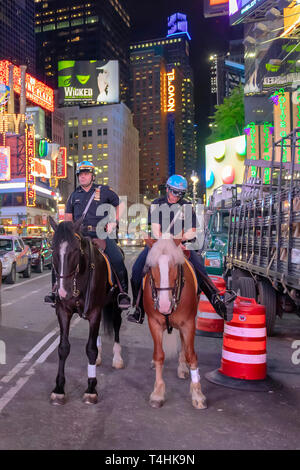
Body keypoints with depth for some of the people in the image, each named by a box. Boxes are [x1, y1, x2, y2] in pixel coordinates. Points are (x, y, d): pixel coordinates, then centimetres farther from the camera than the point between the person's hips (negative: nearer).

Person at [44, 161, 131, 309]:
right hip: (79, 234, 3)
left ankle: (123, 293, -8)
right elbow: (68, 216, 23)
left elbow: (118, 205, 16)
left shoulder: (104, 191, 9)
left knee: (117, 260, -22)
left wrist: (114, 221, 2)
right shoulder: (74, 195, 19)